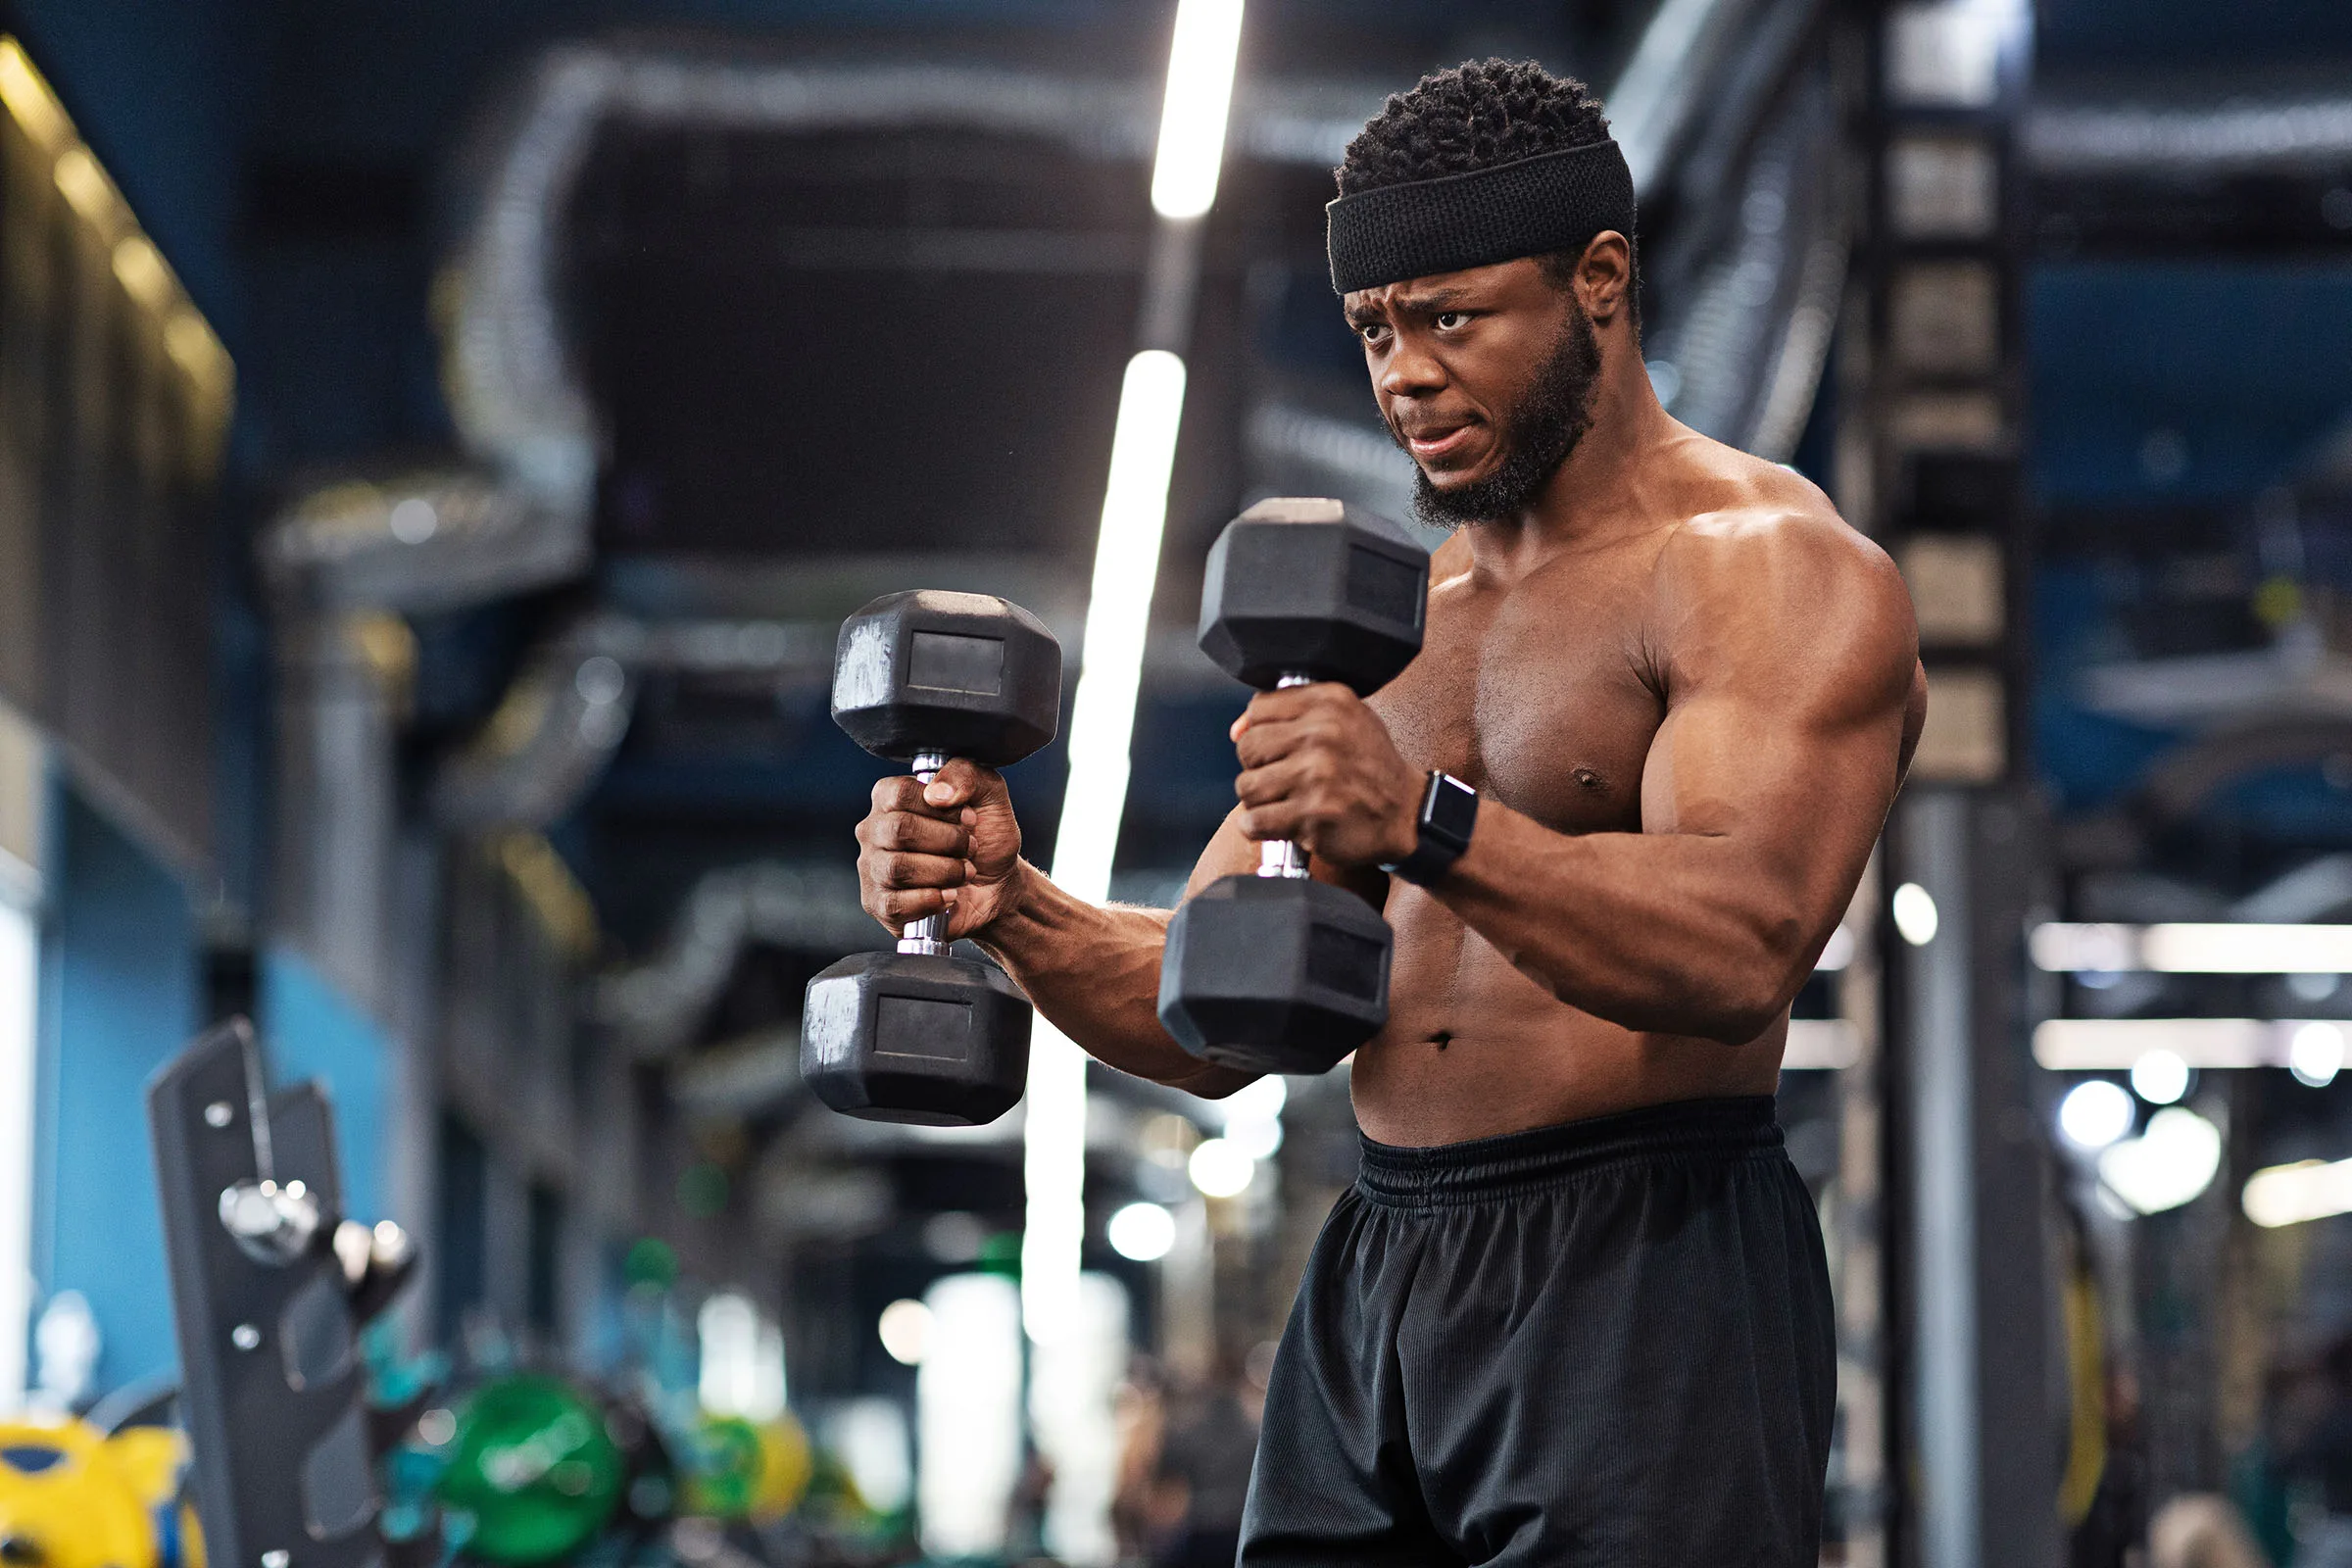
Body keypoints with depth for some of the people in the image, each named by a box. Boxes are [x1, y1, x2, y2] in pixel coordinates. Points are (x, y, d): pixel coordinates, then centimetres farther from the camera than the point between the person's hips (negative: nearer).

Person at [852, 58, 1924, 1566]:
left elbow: (1743, 952, -22)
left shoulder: (1778, 571, -5)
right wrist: (1015, 908, -5)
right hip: (1374, 1289, 6)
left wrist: (1427, 823, -36)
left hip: (1643, 1279, -6)